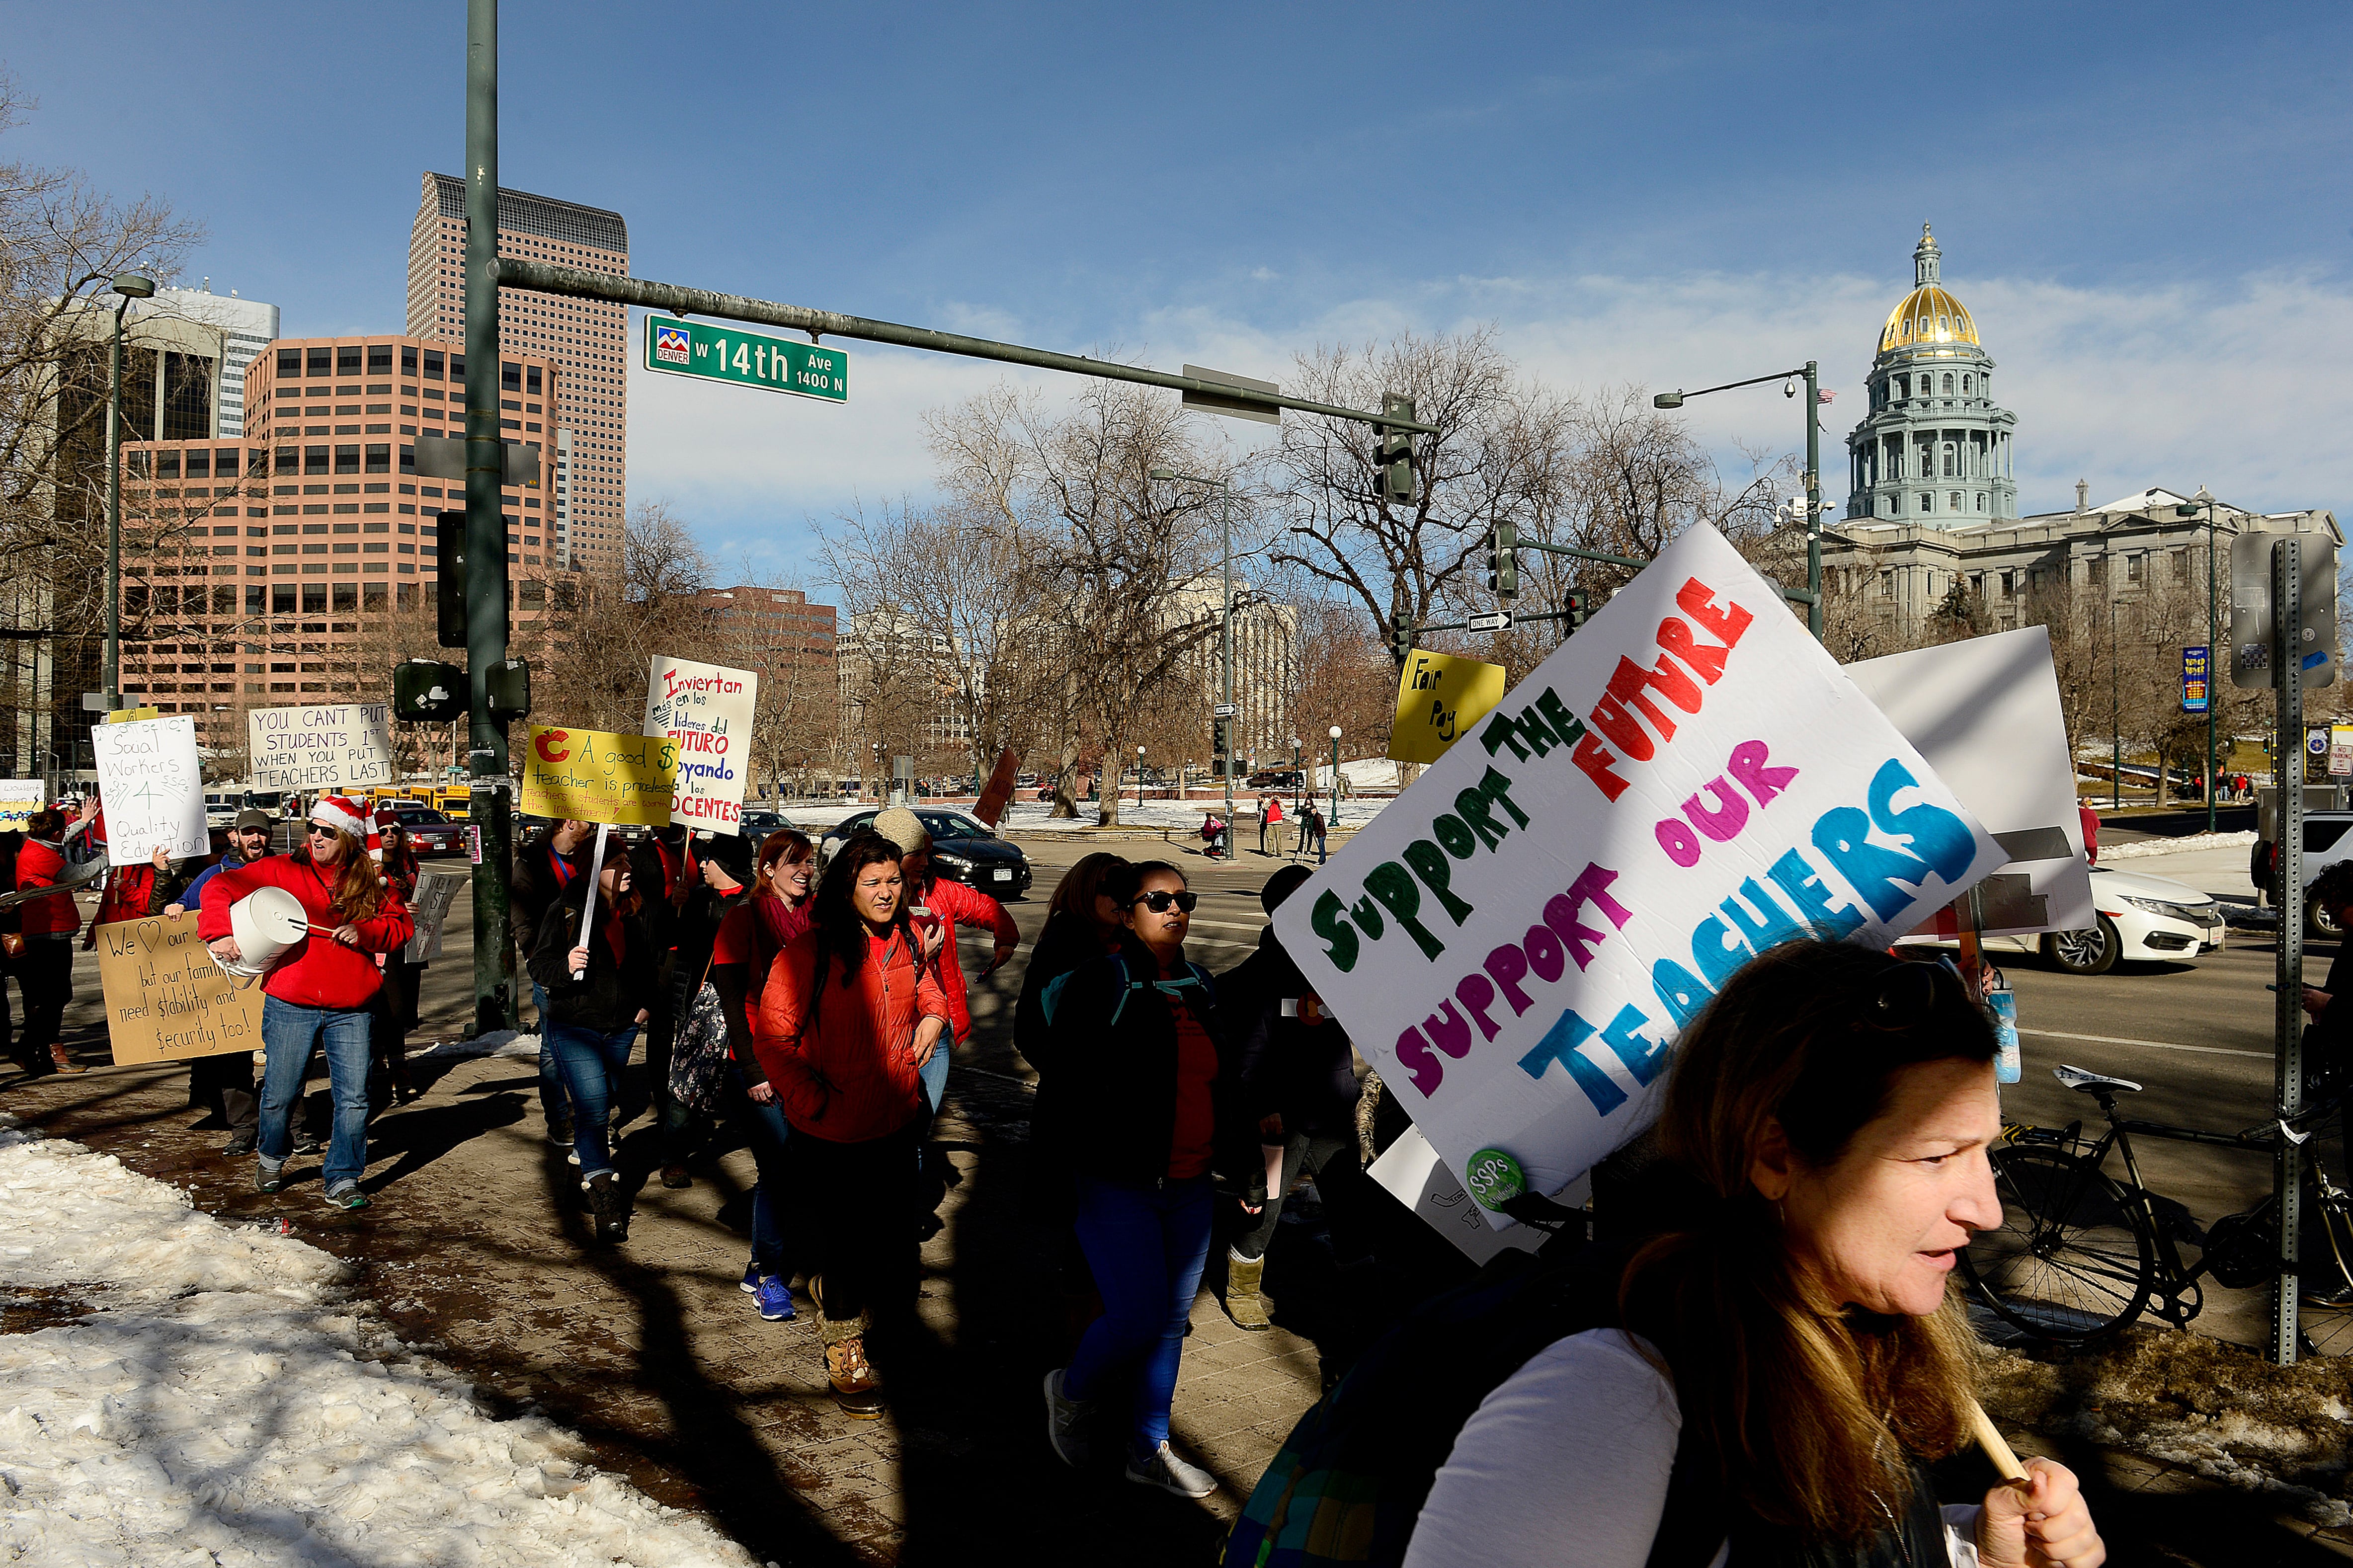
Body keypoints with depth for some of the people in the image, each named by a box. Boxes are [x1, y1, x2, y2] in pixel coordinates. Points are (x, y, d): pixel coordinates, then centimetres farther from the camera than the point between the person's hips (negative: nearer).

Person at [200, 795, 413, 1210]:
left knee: (353, 1097, -3)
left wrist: (363, 932, -10)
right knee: (280, 1094, 8)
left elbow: (401, 926, 8)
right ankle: (272, 1159, 37)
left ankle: (343, 1180, 8)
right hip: (291, 1006, -1)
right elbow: (219, 888, 3)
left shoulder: (372, 884, 7)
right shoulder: (281, 871, 2)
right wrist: (220, 933, -11)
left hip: (351, 1009, 1)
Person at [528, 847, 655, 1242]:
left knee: (601, 1111, 14)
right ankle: (602, 1193, -17)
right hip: (575, 1026, -5)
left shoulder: (636, 913, 6)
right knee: (594, 1107, -17)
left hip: (622, 1028, 5)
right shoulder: (564, 911, -8)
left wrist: (646, 1004, 9)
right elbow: (539, 966, -9)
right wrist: (565, 966, -28)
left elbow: (649, 965, 20)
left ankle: (584, 1176, 31)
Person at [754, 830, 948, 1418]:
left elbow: (928, 989, 25)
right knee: (843, 1238, 7)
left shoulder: (907, 941, 2)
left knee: (892, 1239, 15)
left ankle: (835, 1289, 46)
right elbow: (773, 1038, -15)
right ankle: (843, 1344, 31)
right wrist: (816, 1100, -18)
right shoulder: (810, 951, -16)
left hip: (896, 1122, 6)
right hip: (831, 1134, -5)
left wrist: (933, 1015, 4)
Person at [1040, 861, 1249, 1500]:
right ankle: (1073, 1389, 21)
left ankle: (1149, 1447, 29)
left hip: (1189, 1187, 6)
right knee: (1138, 1318, -9)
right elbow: (1065, 1087, -12)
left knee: (1172, 1317, 12)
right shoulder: (1100, 984, -10)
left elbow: (1221, 1086, 18)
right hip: (1118, 1186, -6)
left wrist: (1242, 1163, 15)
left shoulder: (1199, 988, 10)